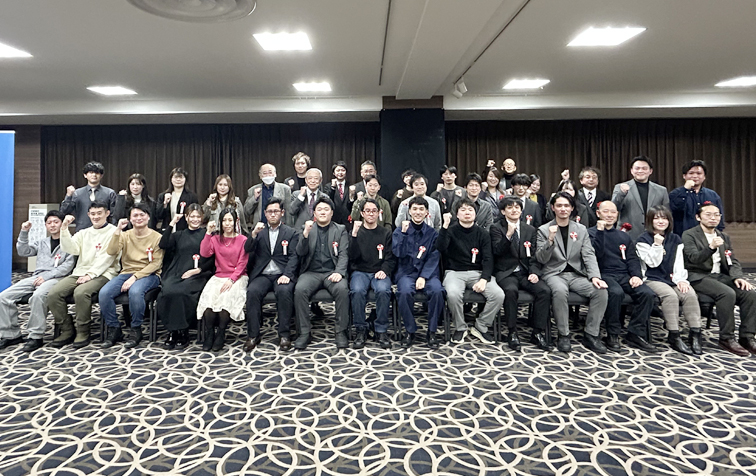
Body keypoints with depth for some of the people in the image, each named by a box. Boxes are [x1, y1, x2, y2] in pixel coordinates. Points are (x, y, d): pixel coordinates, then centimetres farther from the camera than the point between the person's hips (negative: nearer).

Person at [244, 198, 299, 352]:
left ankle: (284, 335, -22)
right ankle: (253, 335, -19)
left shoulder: (291, 233, 11)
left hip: (282, 274, -2)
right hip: (262, 275, 2)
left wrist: (287, 275, -17)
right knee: (252, 291, -29)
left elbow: (293, 257, 0)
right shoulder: (259, 231, 18)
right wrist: (254, 234, -13)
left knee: (284, 291, -33)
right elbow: (247, 250, 5)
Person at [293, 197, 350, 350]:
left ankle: (341, 332, -18)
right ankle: (304, 333, -17)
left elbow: (343, 254, 3)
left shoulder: (340, 229, 12)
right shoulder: (308, 228, 14)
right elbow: (300, 253, 3)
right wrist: (306, 233, -12)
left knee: (342, 289, -32)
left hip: (332, 272, -1)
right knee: (300, 290, -30)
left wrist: (339, 272, -15)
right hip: (311, 272, 1)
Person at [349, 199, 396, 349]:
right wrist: (354, 234, -14)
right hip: (360, 272, 0)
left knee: (383, 290, -33)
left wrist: (384, 270, -12)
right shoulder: (356, 231, 11)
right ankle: (361, 329, -16)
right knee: (357, 290, -33)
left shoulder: (386, 232, 12)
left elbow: (391, 258, 7)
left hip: (379, 272, 0)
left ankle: (381, 331, -18)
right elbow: (352, 256, -3)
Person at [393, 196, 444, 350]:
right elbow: (398, 253, -5)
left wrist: (423, 277, -13)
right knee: (405, 291, -33)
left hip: (428, 272, 1)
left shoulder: (432, 233, 9)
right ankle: (410, 331, -12)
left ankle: (432, 331, -12)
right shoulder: (399, 231, 8)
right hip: (406, 272, -1)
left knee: (437, 290, -31)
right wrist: (403, 233, -11)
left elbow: (434, 258, 1)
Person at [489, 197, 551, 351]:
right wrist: (509, 234, -24)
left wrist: (534, 272, -6)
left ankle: (538, 334, -12)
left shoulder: (530, 229, 16)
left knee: (545, 291, -23)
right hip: (506, 273, -4)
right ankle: (512, 333, -20)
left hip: (525, 273, 4)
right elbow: (497, 251, -10)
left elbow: (534, 256, 11)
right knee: (511, 290, -35)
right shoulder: (496, 228, 4)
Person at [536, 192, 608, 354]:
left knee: (601, 291, -23)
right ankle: (563, 335, -20)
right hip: (554, 274, -3)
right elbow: (541, 259, -4)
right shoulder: (544, 230, 4)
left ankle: (591, 335, -9)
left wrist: (595, 276, -11)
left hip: (577, 274, 4)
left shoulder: (581, 230, 14)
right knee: (560, 291, -37)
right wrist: (550, 240, -20)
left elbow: (589, 255, 6)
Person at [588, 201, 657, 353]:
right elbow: (596, 254, -10)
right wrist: (600, 231, -14)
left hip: (625, 275, 5)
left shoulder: (624, 236, 24)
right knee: (616, 292, -35)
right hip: (604, 274, -5)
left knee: (647, 293, -22)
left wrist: (637, 275, -3)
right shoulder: (591, 233, 7)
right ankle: (612, 335, -18)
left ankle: (636, 334, -9)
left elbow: (633, 259, 15)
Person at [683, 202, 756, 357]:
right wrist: (711, 247, -33)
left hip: (720, 276, 6)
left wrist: (738, 277, -7)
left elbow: (733, 262, 13)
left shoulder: (724, 237, 19)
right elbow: (694, 258, -16)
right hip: (698, 277, -6)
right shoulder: (689, 235, -1)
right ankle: (726, 338, -18)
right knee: (728, 293, -31)